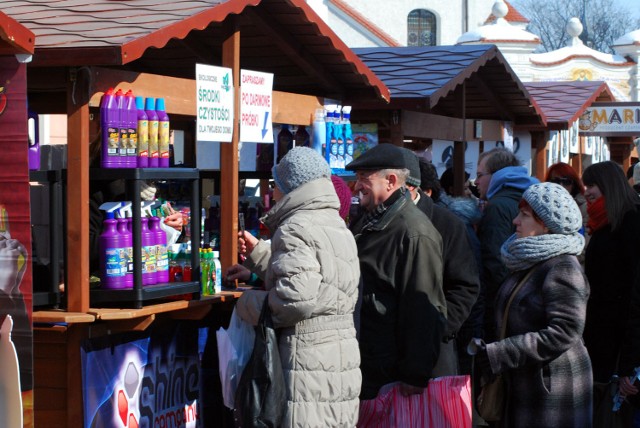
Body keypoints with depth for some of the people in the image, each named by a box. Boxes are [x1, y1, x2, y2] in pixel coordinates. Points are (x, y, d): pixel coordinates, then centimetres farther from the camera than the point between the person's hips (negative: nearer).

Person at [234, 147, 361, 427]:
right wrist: (258, 252, 29)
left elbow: (297, 297, -23)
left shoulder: (295, 228, -11)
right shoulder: (336, 225, 19)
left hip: (308, 366, -9)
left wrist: (247, 304, -7)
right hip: (343, 363, 9)